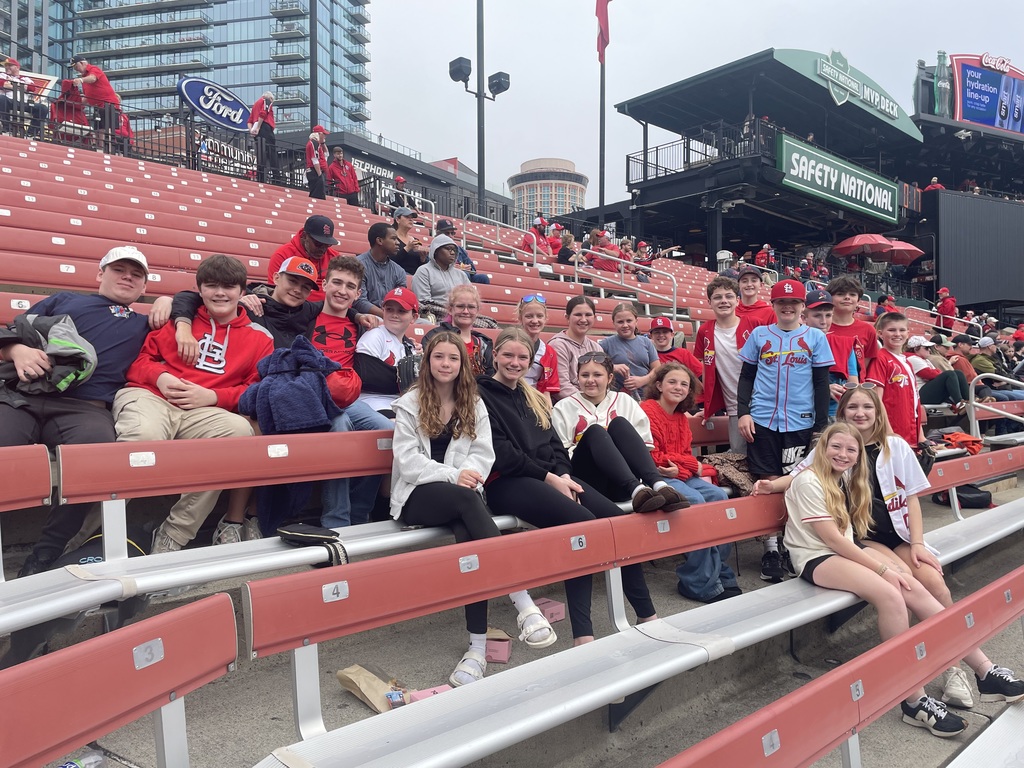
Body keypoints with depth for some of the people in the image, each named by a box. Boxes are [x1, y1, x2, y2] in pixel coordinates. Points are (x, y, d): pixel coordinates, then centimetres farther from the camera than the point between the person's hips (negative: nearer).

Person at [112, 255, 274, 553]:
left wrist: (212, 396, -7)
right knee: (146, 434, -38)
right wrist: (159, 377, -4)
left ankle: (173, 536, -24)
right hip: (149, 396, 0)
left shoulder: (259, 338, 17)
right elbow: (141, 358, 19)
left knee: (241, 430, -34)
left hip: (204, 412, 1)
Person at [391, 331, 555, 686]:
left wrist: (468, 474, -17)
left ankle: (478, 644, -33)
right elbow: (408, 460, -5)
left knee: (469, 533, -33)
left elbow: (483, 454, 5)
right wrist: (453, 475, -18)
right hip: (418, 495, -2)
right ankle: (523, 602, -42)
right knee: (467, 499, -36)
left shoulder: (474, 405, 15)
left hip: (461, 493, 3)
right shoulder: (409, 404, 5)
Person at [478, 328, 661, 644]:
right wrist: (549, 478, -12)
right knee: (582, 521, -30)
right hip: (505, 482, -7)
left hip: (552, 476, 7)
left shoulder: (533, 399, 24)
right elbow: (500, 453, -10)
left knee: (617, 519, -13)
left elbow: (555, 444, 16)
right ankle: (582, 632, -30)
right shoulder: (481, 395, 0)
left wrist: (563, 475, -5)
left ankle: (646, 614, -4)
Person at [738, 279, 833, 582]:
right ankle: (771, 549, 9)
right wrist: (743, 412, -2)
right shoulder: (759, 335, 7)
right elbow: (746, 377, 10)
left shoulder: (816, 337, 5)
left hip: (801, 422, 0)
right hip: (762, 420, 0)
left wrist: (821, 426, 2)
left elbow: (821, 384, 6)